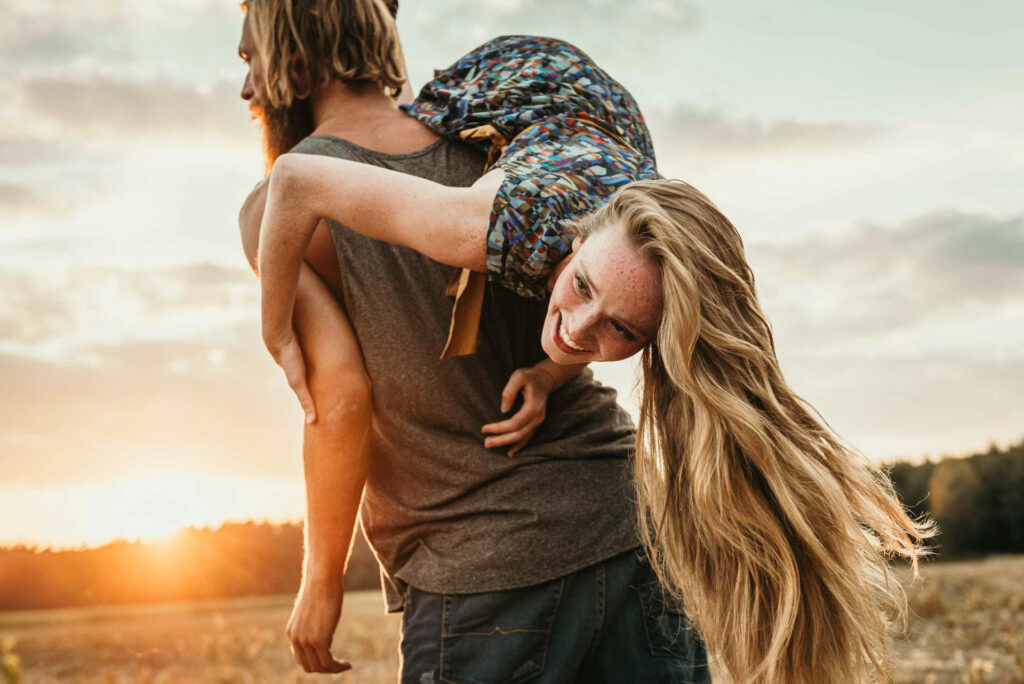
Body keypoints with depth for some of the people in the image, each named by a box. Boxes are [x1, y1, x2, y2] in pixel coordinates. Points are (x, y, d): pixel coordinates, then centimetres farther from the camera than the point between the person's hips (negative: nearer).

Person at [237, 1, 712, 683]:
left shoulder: (276, 210, -5)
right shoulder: (486, 142, 10)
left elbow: (340, 399, -13)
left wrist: (320, 582, -2)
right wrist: (548, 370, -5)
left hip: (485, 559, -4)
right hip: (625, 512, 5)